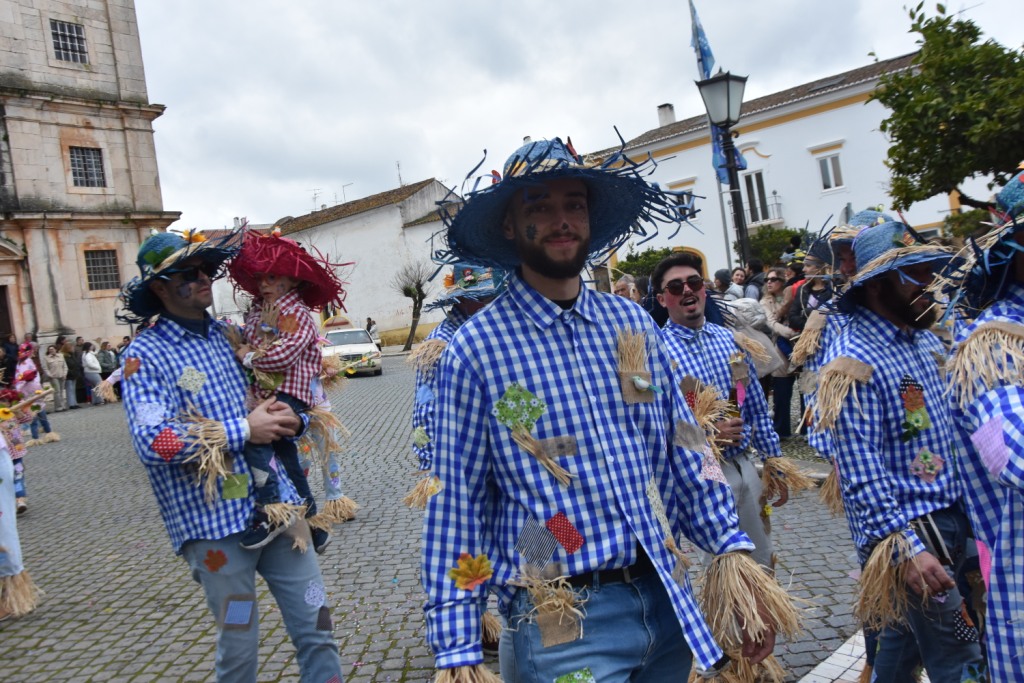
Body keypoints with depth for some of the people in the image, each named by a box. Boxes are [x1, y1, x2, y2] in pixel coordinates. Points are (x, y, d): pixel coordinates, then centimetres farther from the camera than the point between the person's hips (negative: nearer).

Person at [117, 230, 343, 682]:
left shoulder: (231, 336, 10)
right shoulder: (145, 355, -6)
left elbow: (277, 396, 17)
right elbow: (153, 443, -18)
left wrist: (288, 418, -6)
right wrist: (243, 430, -17)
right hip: (214, 524, -4)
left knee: (316, 631, 9)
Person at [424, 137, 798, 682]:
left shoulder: (633, 324, 4)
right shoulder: (476, 348, -11)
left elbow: (683, 448, 9)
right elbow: (456, 499, -10)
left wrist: (730, 545, 3)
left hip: (667, 600, 6)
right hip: (563, 620, -5)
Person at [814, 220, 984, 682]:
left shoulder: (923, 338, 7)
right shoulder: (854, 361, -20)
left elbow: (949, 422, 16)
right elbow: (862, 472, -23)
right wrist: (905, 549, -26)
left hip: (951, 518, 8)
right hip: (907, 528, -8)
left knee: (902, 633, 22)